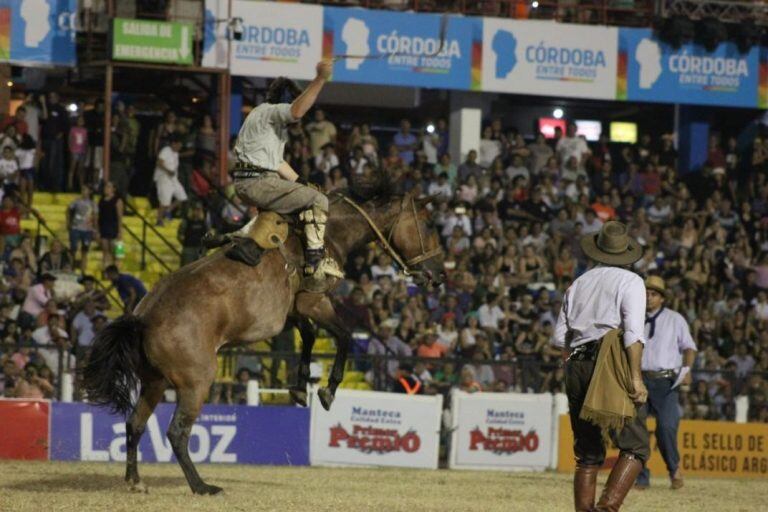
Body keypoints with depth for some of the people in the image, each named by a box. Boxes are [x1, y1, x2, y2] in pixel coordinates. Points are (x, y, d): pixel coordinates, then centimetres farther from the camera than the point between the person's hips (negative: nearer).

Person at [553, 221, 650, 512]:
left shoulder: (578, 284, 17)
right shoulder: (630, 282, 1)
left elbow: (559, 338, 14)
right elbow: (633, 332, -12)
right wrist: (636, 378, -15)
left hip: (576, 368, 6)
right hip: (609, 368, -6)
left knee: (587, 454, 12)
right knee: (635, 445, -6)